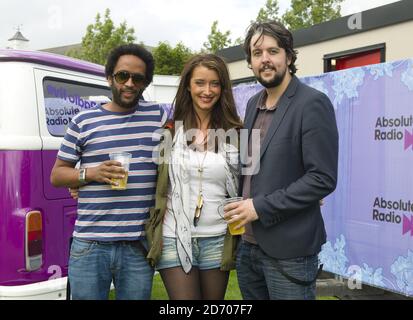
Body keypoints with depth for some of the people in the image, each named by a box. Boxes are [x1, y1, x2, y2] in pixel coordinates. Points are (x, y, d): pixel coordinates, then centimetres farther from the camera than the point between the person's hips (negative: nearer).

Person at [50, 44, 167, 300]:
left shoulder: (160, 118, 6)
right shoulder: (84, 122, 5)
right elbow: (57, 175, 9)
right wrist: (91, 174, -10)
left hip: (139, 247, 0)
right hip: (89, 247, 0)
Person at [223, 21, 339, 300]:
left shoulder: (313, 104, -12)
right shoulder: (254, 103, 10)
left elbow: (323, 179, -18)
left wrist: (261, 207, -18)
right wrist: (241, 207, 4)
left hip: (289, 249, -7)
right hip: (249, 244, 7)